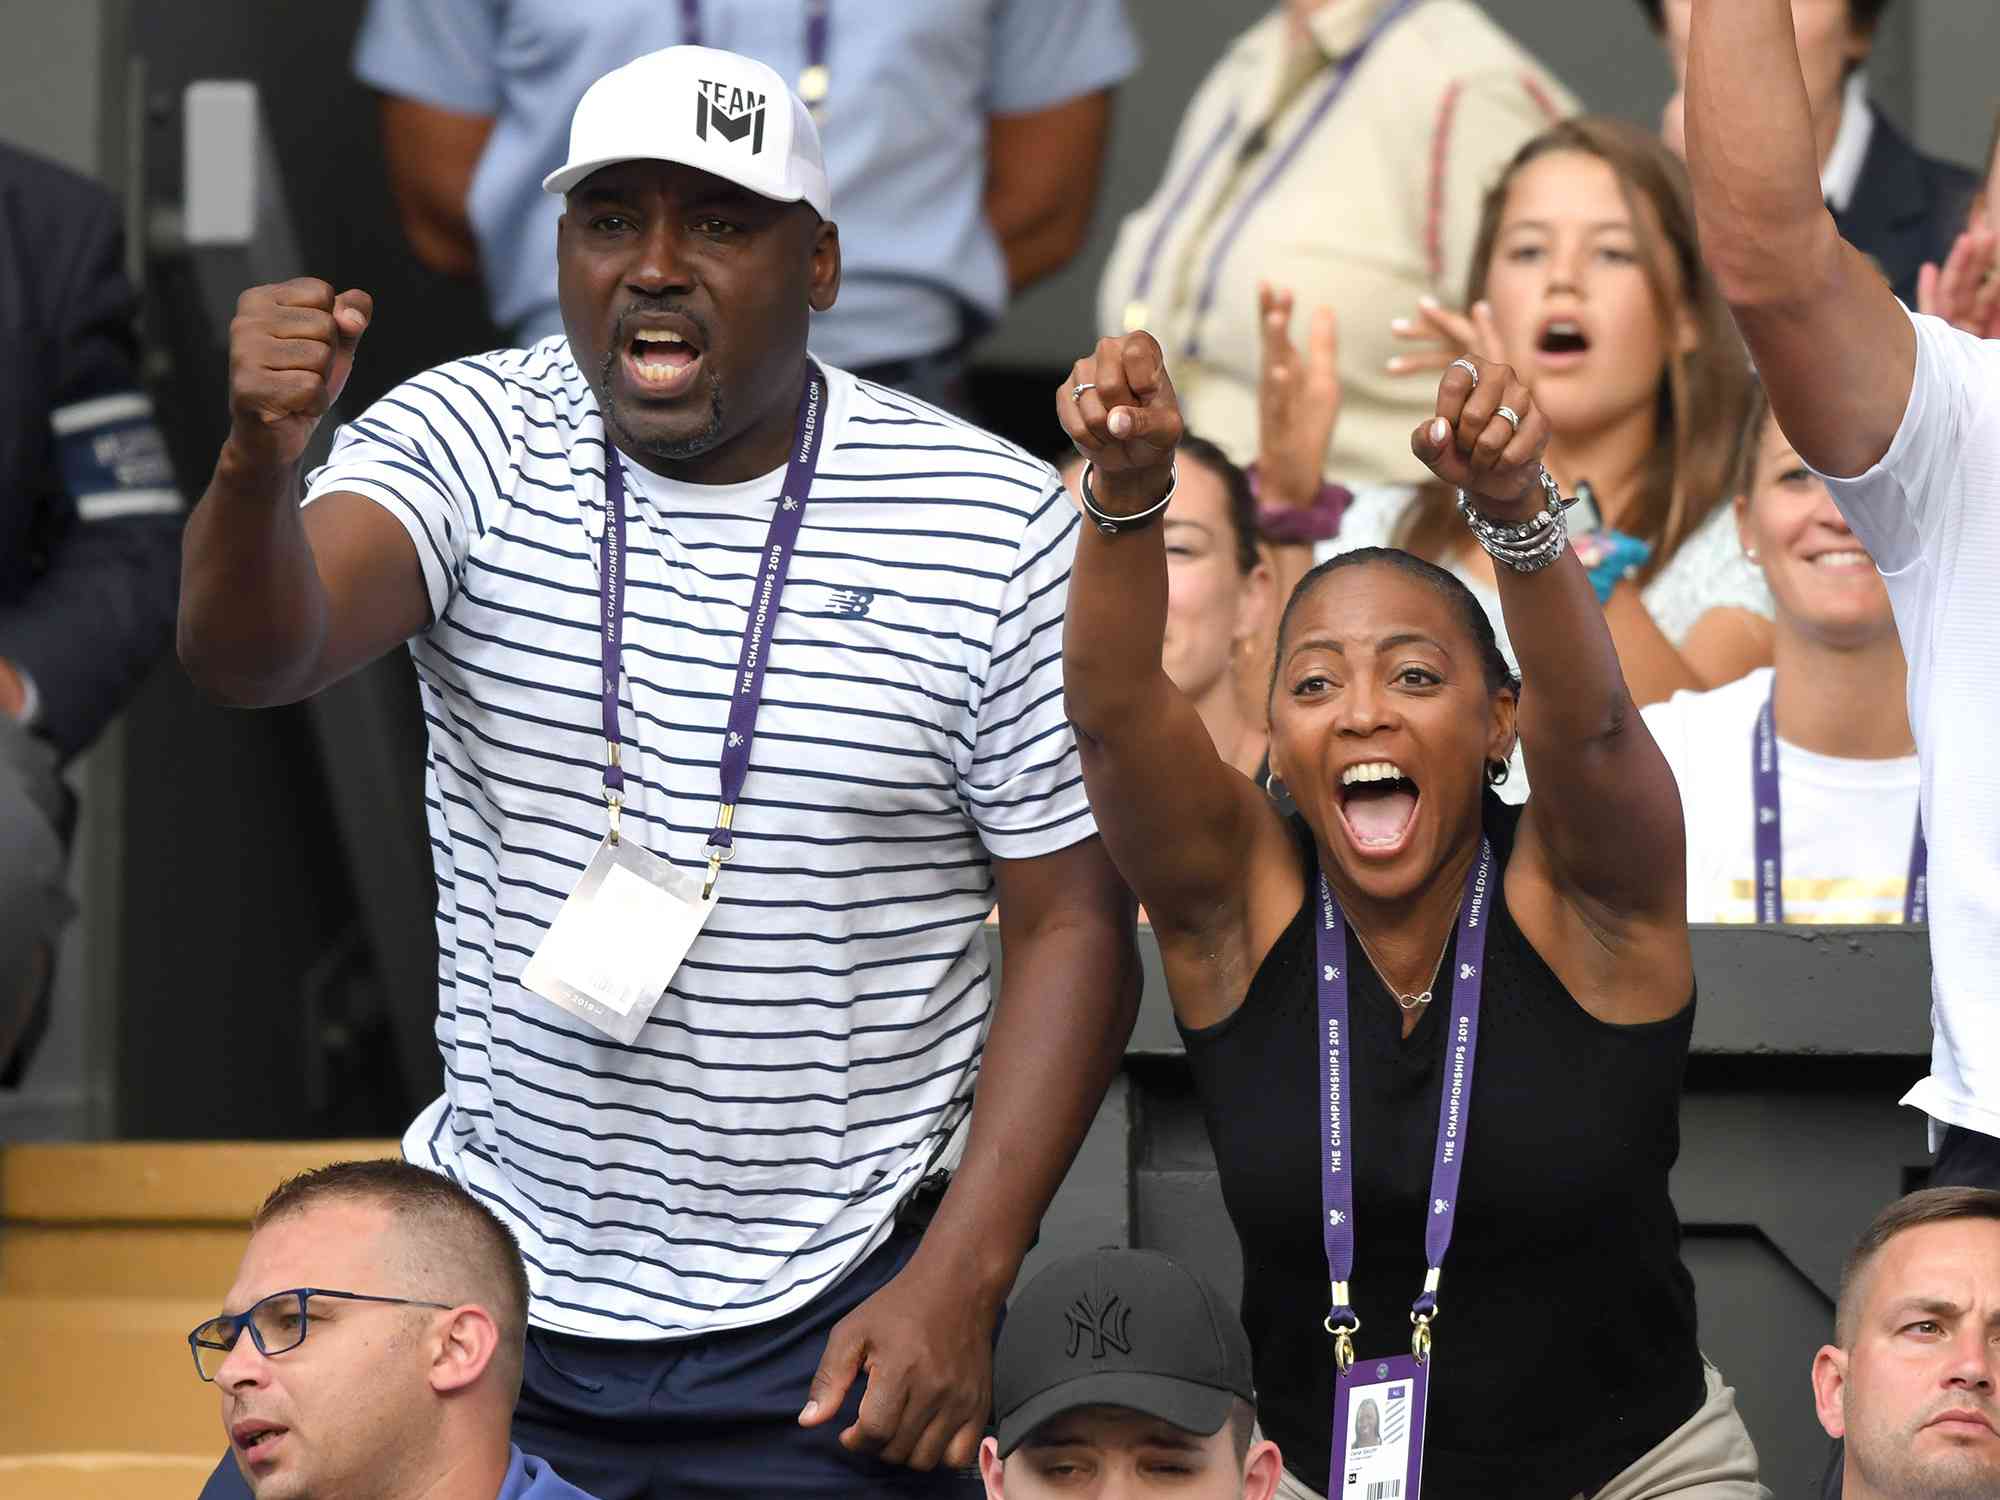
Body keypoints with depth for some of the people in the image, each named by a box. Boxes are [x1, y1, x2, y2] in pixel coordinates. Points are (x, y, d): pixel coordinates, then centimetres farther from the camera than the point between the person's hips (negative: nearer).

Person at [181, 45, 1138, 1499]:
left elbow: (1075, 925, -3)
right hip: (479, 1283, 2)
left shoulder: (995, 525, -7)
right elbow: (258, 652, -22)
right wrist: (259, 466, -44)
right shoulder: (475, 440, -4)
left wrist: (961, 1284, -10)